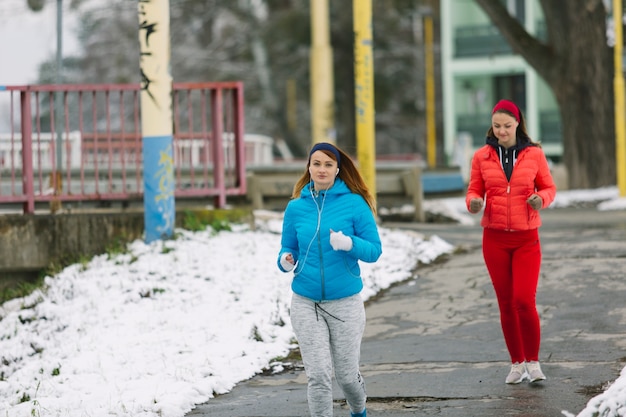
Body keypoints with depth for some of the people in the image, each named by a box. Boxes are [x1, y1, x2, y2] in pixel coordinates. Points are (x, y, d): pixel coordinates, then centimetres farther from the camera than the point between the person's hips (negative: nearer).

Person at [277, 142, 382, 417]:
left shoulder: (355, 203, -5)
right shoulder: (296, 207, 3)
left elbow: (374, 250, -4)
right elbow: (287, 248, 11)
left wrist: (349, 244, -24)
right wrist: (285, 260, -12)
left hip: (346, 302, -1)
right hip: (306, 303, 1)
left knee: (346, 374, 11)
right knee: (318, 376, -6)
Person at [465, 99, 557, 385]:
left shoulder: (534, 154, -1)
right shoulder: (482, 156, 2)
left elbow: (549, 188, 7)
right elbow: (474, 190, 8)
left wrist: (541, 199, -15)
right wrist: (474, 202, -15)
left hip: (526, 238, -1)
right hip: (495, 238, 1)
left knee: (524, 300, -12)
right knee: (506, 303, 5)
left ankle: (533, 362, 4)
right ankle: (517, 363, 17)